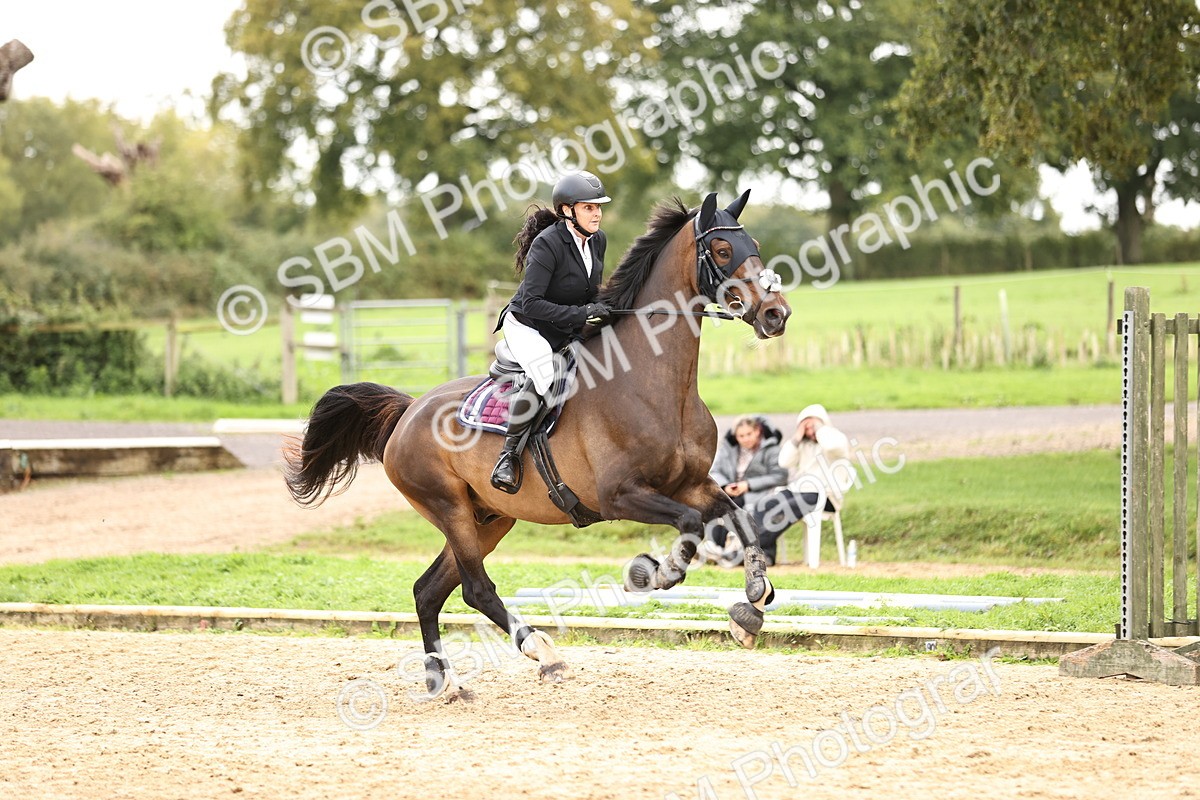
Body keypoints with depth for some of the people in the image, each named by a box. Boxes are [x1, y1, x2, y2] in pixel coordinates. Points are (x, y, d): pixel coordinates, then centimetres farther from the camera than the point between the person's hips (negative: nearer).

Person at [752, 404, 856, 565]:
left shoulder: (839, 438, 2)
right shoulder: (804, 444, 22)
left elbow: (831, 444, -25)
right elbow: (784, 461, 9)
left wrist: (819, 427, -8)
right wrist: (797, 437, 2)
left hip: (822, 496, -7)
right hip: (796, 490, 7)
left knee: (781, 511, -30)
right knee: (763, 506, -19)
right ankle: (767, 554, -25)